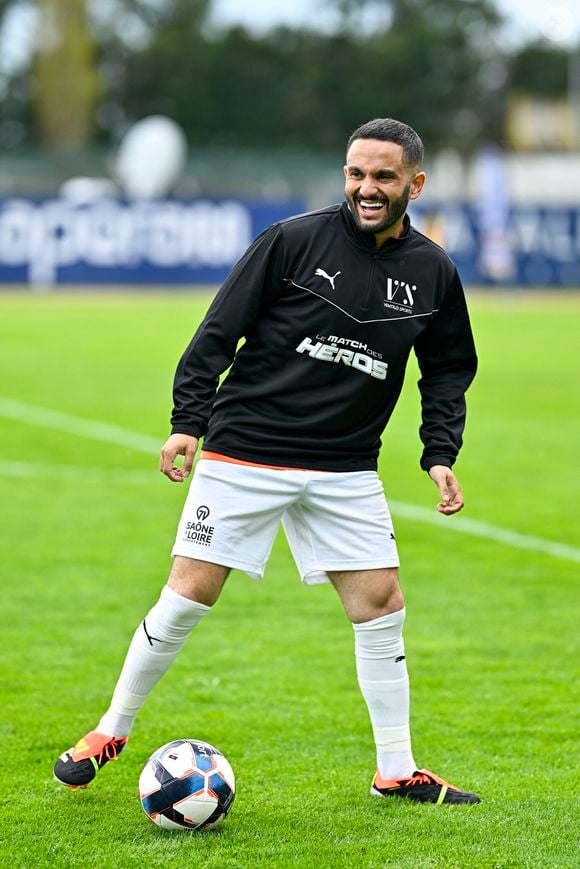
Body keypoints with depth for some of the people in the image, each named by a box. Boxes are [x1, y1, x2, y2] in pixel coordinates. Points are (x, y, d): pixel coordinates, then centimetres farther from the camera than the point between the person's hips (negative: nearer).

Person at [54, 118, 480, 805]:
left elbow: (447, 374, 16)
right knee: (186, 598, -3)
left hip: (347, 472, 3)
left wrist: (439, 454, 3)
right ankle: (111, 731, 15)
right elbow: (218, 332, -5)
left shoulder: (432, 273, 4)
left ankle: (396, 772, 11)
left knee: (381, 607, -1)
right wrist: (188, 421, -12)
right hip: (244, 456, -3)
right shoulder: (293, 240, -8)